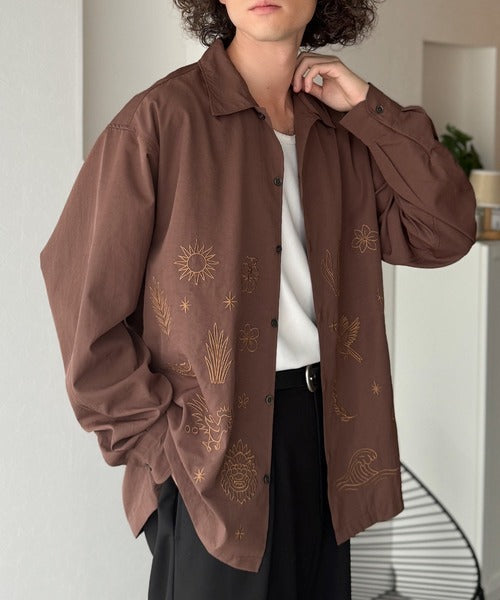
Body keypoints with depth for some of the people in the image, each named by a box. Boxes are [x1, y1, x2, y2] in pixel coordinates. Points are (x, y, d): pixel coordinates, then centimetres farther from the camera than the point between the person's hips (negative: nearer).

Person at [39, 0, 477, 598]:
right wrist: (153, 432, -12)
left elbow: (444, 235, 2)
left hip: (324, 420, 6)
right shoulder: (162, 116, -11)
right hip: (213, 441, -5)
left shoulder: (342, 131, 6)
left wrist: (367, 106, -3)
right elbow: (82, 282, -12)